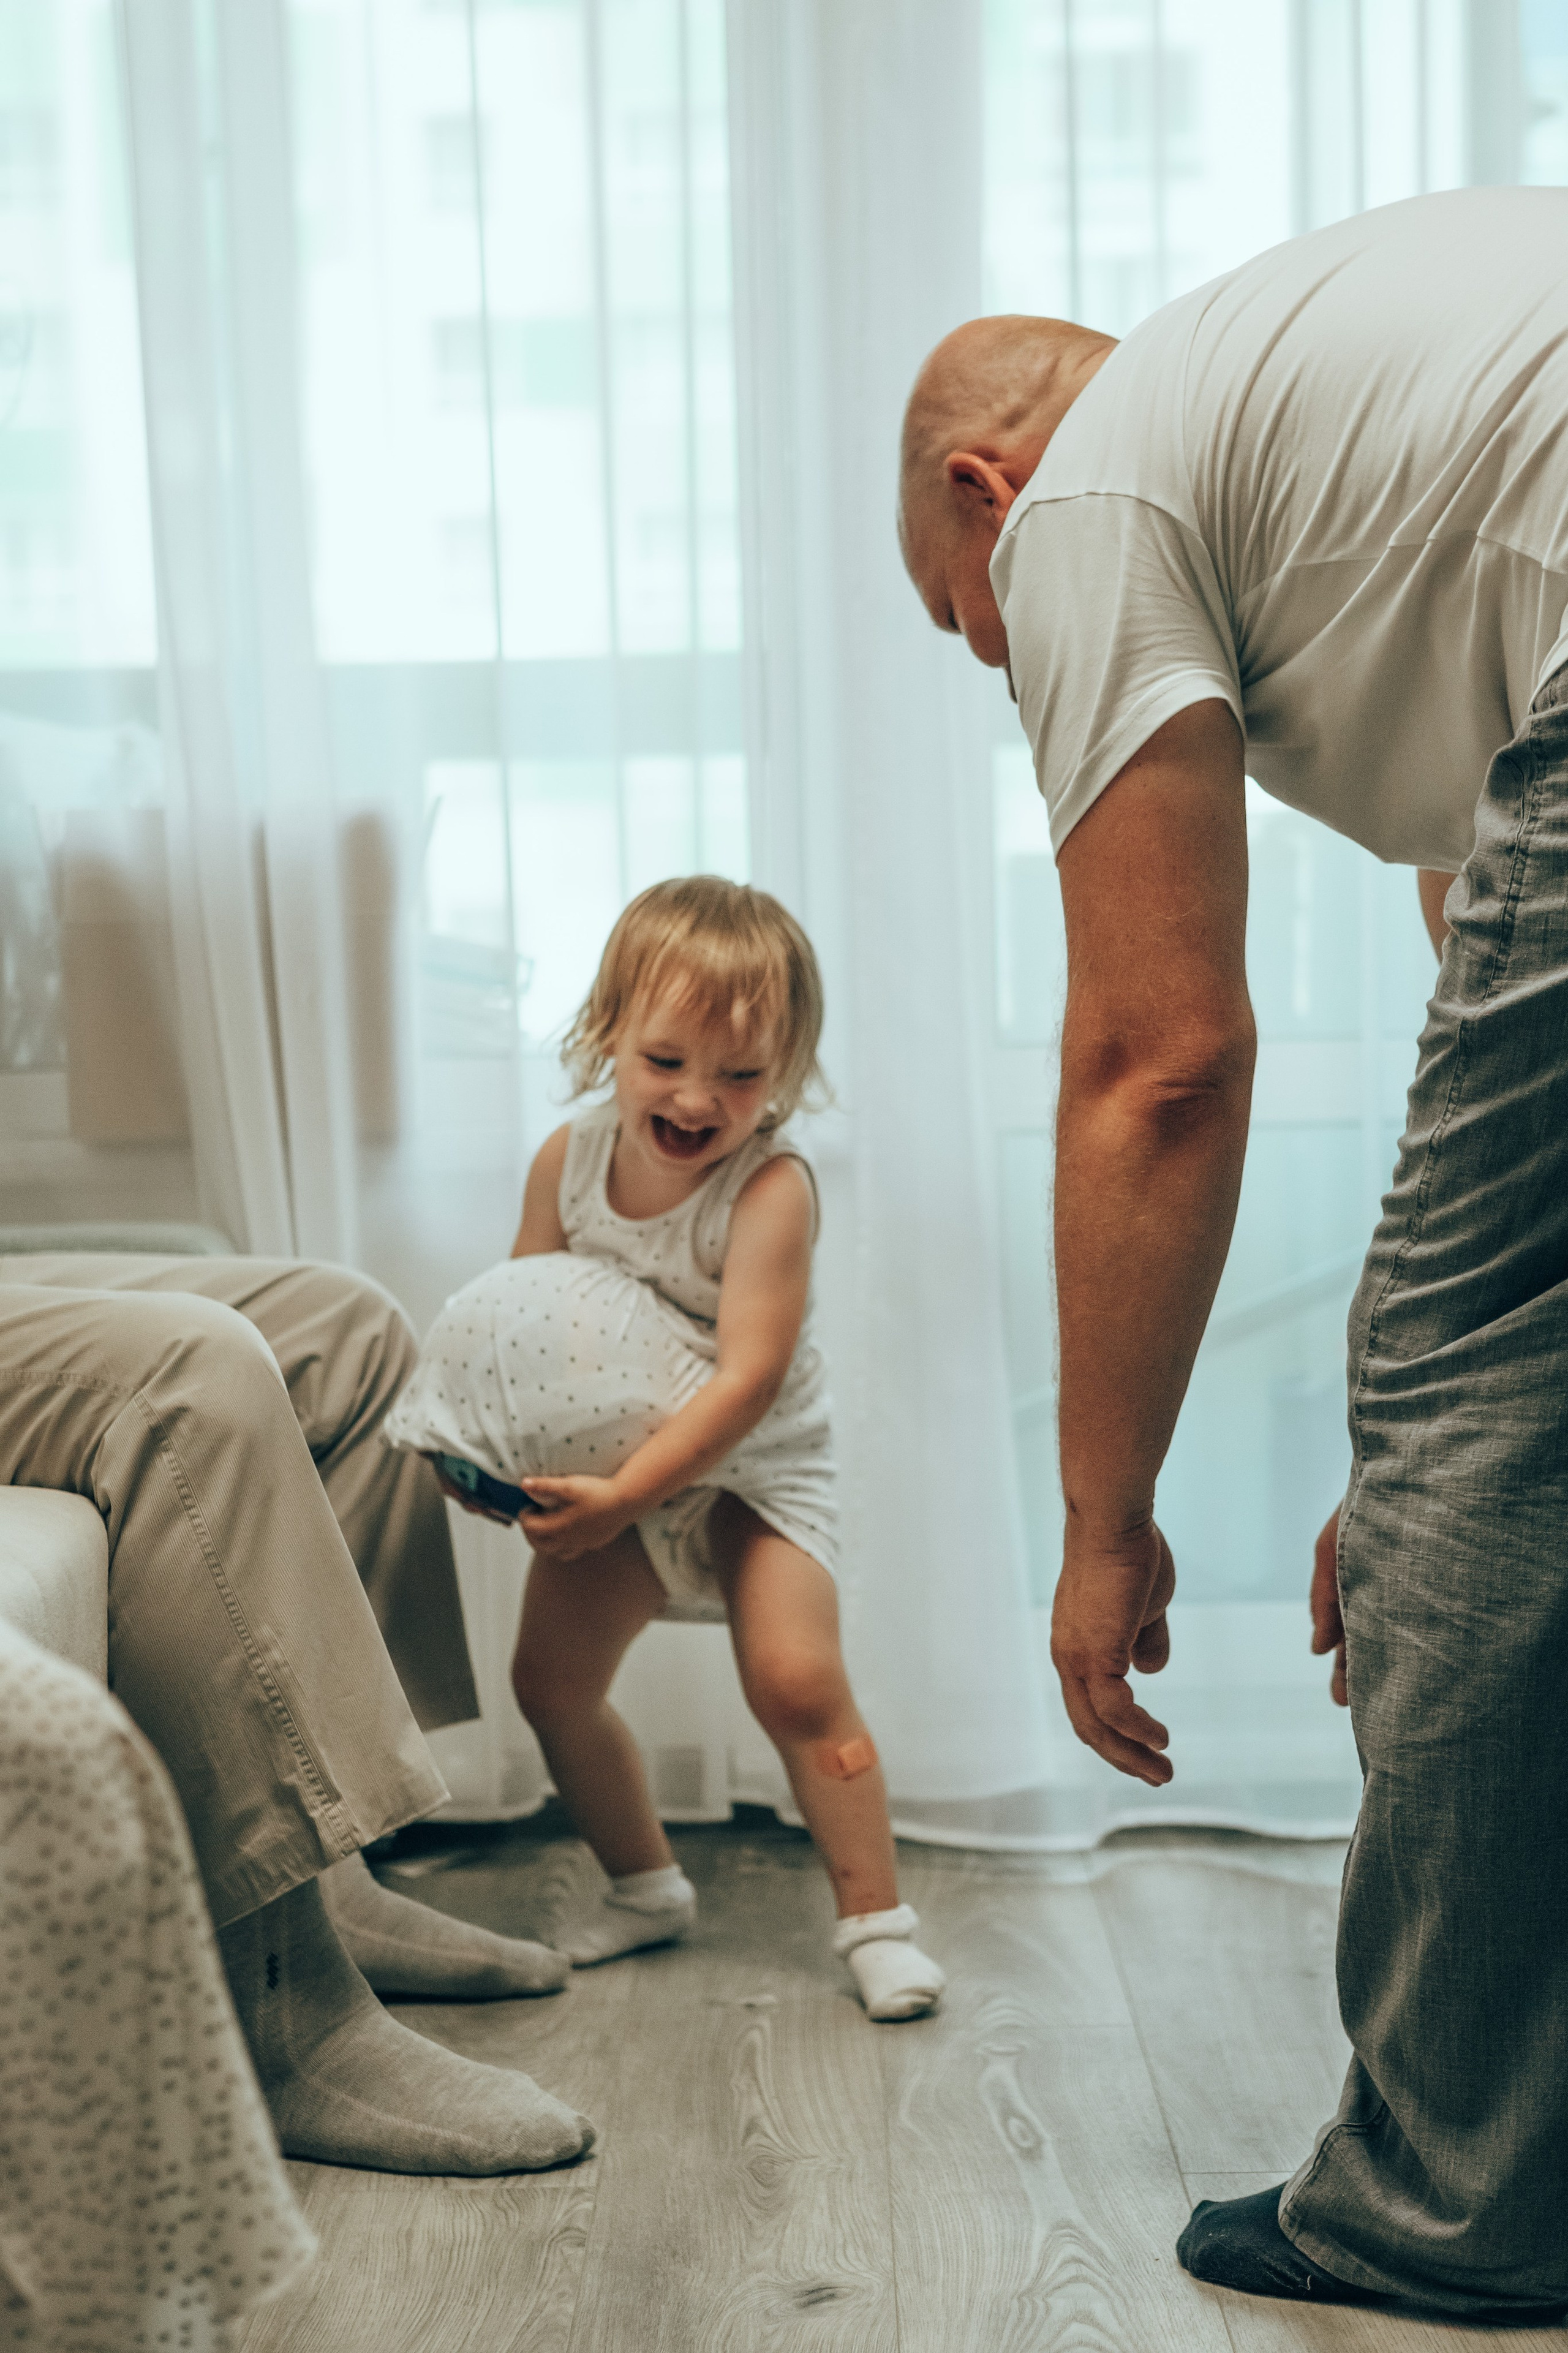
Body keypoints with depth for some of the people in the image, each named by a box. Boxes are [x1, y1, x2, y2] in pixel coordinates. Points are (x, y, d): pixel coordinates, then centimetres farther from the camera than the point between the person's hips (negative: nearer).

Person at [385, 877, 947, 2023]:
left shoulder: (771, 1187, -26)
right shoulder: (570, 1159, -8)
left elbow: (747, 1378, -30)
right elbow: (517, 1314, 5)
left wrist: (626, 1491, -35)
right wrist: (494, 1433, -13)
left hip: (749, 1467, -5)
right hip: (608, 1473, 6)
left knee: (797, 1678, -20)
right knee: (551, 1682, 5)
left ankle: (876, 1916, -4)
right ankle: (646, 1885, 27)